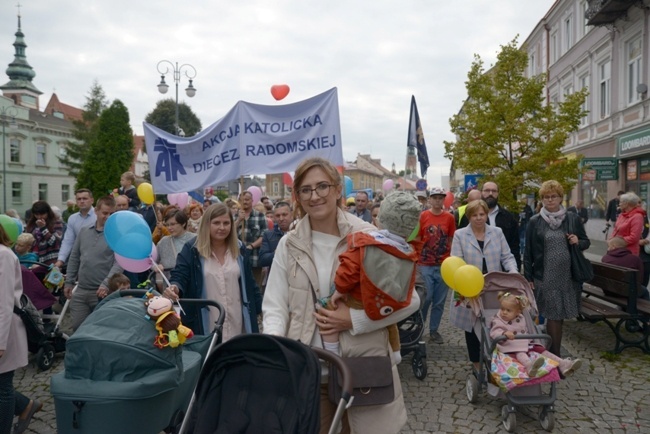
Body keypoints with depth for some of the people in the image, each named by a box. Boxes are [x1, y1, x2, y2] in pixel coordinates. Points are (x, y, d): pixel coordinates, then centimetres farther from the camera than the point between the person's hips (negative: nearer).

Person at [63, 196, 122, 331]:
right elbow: (74, 258, 16)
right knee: (77, 327, 9)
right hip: (81, 290, 5)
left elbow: (119, 263, -15)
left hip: (102, 292, -5)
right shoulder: (84, 231, 11)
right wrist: (69, 282, 13)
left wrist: (106, 284, -24)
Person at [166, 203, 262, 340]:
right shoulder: (191, 250, -5)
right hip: (205, 326, -3)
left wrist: (263, 309, 10)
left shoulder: (240, 250, 6)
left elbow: (249, 283, 11)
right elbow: (179, 276, -12)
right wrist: (175, 287, -35)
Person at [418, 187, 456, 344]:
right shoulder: (422, 216, -2)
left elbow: (452, 241, 8)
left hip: (444, 265, 2)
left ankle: (434, 331, 21)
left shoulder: (449, 218, 3)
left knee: (439, 301, 7)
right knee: (426, 297, -3)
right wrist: (416, 262, -2)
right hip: (425, 265, -2)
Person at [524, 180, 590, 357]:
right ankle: (555, 356, 10)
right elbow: (528, 252, 0)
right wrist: (528, 277, -3)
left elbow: (586, 242, 15)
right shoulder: (535, 221, 0)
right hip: (545, 277, -2)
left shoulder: (572, 219, 5)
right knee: (553, 316, -2)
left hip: (568, 276, 2)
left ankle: (553, 355, 25)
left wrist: (578, 242, -9)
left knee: (559, 316, 10)